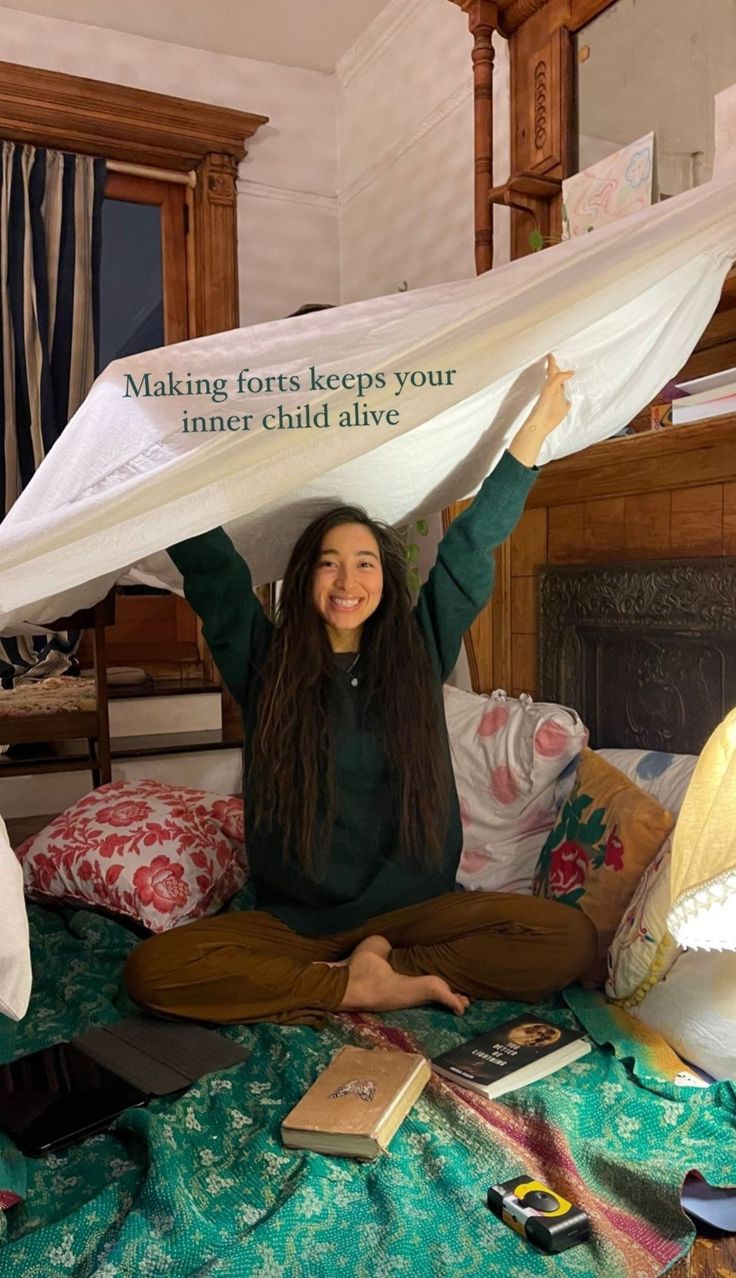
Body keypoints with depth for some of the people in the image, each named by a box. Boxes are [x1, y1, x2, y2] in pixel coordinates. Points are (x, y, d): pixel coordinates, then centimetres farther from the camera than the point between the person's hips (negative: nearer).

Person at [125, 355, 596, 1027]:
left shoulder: (417, 656, 4)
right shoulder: (264, 663, 2)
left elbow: (470, 548, 4)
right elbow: (210, 565, -1)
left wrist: (535, 427, 6)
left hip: (412, 910, 1)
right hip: (291, 919, 0)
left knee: (569, 938, -23)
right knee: (152, 970, -25)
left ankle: (379, 962, -11)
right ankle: (369, 985, -17)